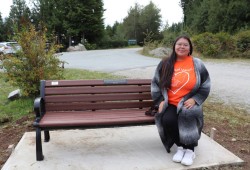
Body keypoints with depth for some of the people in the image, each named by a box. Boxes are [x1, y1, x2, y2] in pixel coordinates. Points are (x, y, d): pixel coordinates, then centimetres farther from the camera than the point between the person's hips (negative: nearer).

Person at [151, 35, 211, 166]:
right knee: (168, 120, -30)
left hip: (188, 103, -1)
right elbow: (155, 83, 11)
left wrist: (195, 99, -7)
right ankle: (180, 146, -2)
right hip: (170, 104, 1)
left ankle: (190, 149, -13)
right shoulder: (165, 63, 5)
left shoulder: (197, 64, 3)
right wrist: (160, 100, 0)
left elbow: (205, 85, 7)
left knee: (187, 115, -35)